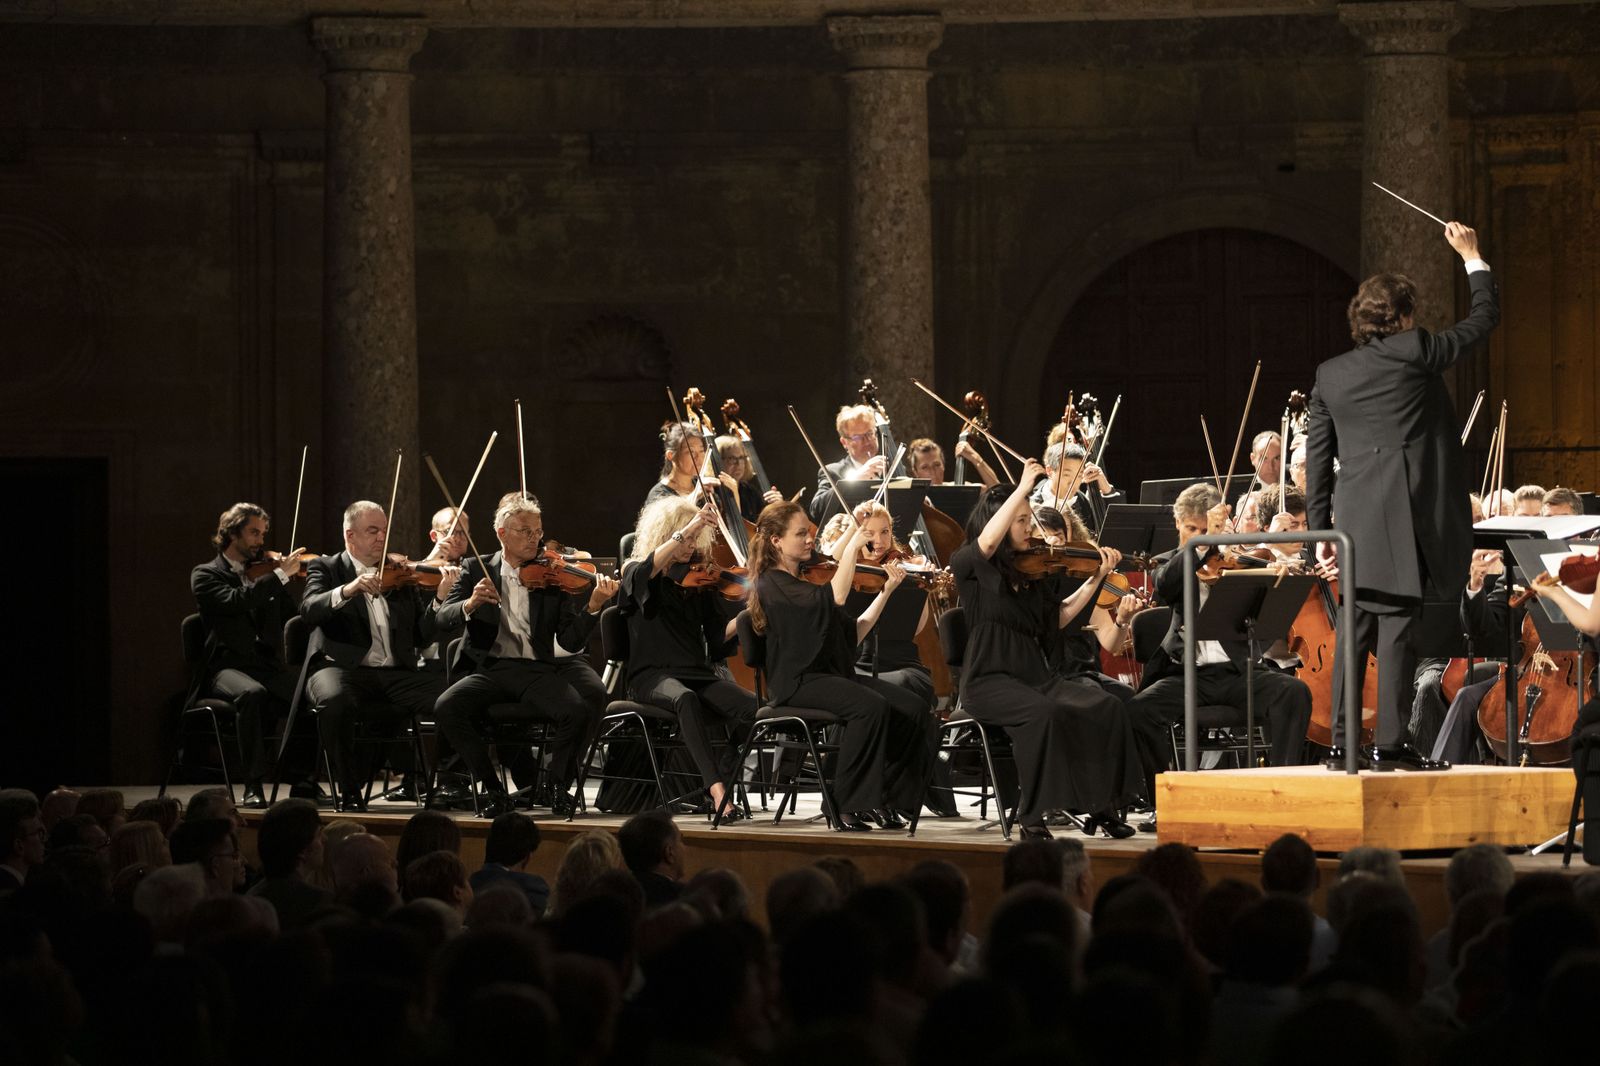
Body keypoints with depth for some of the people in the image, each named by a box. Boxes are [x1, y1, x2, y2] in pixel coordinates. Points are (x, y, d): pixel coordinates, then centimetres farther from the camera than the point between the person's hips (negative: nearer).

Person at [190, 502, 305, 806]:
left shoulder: (264, 573, 20)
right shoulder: (206, 575, 6)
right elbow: (234, 601, -15)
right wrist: (280, 574, -15)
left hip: (267, 666, 4)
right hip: (227, 667, -4)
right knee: (252, 693, -38)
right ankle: (253, 786, -35)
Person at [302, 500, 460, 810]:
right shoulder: (326, 568, 11)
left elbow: (422, 637, 10)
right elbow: (310, 611, -10)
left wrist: (439, 597, -6)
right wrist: (349, 590, -26)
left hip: (396, 674, 3)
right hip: (343, 668, -3)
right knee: (335, 700, -39)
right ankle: (349, 791, -21)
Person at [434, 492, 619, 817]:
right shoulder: (477, 570, 10)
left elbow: (570, 643, -6)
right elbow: (443, 617, 0)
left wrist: (593, 606, -24)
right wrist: (470, 605, -21)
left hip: (540, 670, -1)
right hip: (493, 668, 1)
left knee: (580, 708, -30)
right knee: (446, 707, -27)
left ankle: (558, 786, -2)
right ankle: (494, 790, -9)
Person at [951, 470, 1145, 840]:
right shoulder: (971, 565, -3)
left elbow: (1059, 617, 17)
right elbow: (987, 541, -25)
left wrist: (1097, 578, 10)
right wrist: (1023, 488, -22)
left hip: (1035, 676, 6)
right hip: (989, 680, -6)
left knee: (1107, 706, -17)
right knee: (1043, 712, -36)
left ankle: (1102, 805, -11)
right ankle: (1031, 815, -25)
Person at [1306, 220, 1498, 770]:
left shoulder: (1330, 375, 11)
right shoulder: (1415, 353, -4)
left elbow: (1316, 458, 12)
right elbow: (1483, 318, 6)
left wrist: (1320, 528, 17)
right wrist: (1473, 258, 22)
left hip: (1355, 523, 5)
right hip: (1405, 518, -5)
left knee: (1356, 631, 10)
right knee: (1398, 628, -5)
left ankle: (1342, 743, 9)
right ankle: (1390, 743, -8)